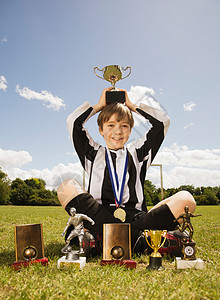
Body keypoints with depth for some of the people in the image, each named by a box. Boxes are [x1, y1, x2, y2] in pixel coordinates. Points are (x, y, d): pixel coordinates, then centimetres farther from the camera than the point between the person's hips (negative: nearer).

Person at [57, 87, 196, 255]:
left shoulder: (137, 153, 23)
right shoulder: (94, 154, 20)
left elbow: (163, 122, 19)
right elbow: (73, 122, 11)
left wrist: (131, 105, 26)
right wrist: (100, 105, 24)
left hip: (136, 219, 1)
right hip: (100, 220, 0)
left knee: (185, 199, -20)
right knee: (67, 187, -26)